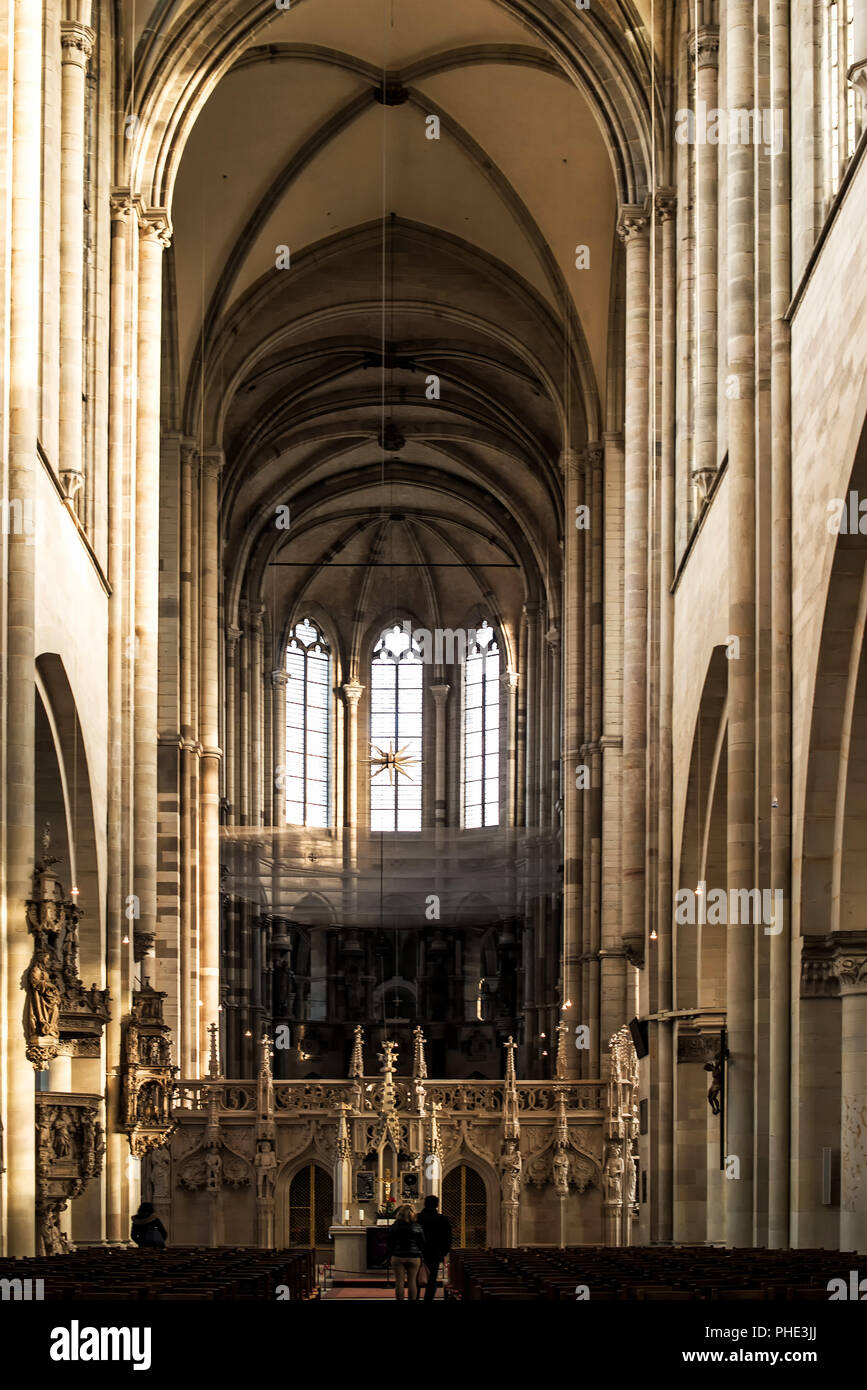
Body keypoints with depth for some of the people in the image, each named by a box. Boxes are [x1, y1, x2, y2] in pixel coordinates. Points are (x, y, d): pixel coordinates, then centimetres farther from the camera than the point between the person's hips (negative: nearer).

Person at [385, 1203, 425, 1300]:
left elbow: (389, 1244, 5)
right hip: (414, 1257, 0)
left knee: (399, 1282, 2)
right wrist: (421, 1256, 15)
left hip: (397, 1257, 0)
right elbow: (422, 1244, 5)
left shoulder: (393, 1227, 1)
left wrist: (390, 1257, 13)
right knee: (412, 1281, 4)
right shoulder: (417, 1227, 1)